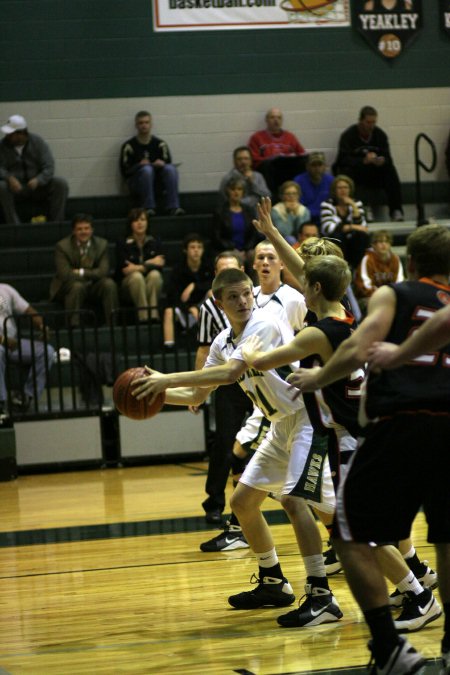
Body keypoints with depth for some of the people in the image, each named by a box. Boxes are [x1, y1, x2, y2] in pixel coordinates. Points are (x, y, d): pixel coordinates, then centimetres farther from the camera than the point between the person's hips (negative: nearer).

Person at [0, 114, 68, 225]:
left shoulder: (37, 142, -4)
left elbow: (49, 168, -10)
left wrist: (38, 180, -30)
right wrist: (9, 178, -34)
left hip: (38, 186, 1)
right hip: (16, 188, -1)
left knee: (61, 184, -24)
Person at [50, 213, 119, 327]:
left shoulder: (102, 244, 1)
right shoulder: (62, 246, -8)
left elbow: (103, 272, -7)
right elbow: (65, 274, -19)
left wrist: (81, 272, -16)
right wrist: (91, 274, -16)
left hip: (93, 287, 3)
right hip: (67, 287, -3)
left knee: (109, 284, -26)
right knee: (77, 286, -36)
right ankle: (73, 326, -37)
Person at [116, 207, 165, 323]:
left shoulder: (154, 243, 7)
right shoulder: (125, 245, -1)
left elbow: (160, 265, -4)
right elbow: (125, 270, -11)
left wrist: (138, 267, -11)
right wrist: (149, 263, -9)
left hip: (152, 284, 2)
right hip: (130, 283, -2)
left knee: (154, 274, -31)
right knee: (137, 276, -35)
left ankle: (153, 314, -40)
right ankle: (143, 315, -42)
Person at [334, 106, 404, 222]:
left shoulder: (380, 134, 3)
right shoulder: (348, 135, -10)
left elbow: (388, 159, -4)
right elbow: (344, 160, -23)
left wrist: (382, 161, -30)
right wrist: (364, 161, -38)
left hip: (372, 174, 3)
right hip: (354, 171, -3)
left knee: (391, 171, -23)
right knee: (347, 171, -36)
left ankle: (396, 211, -26)